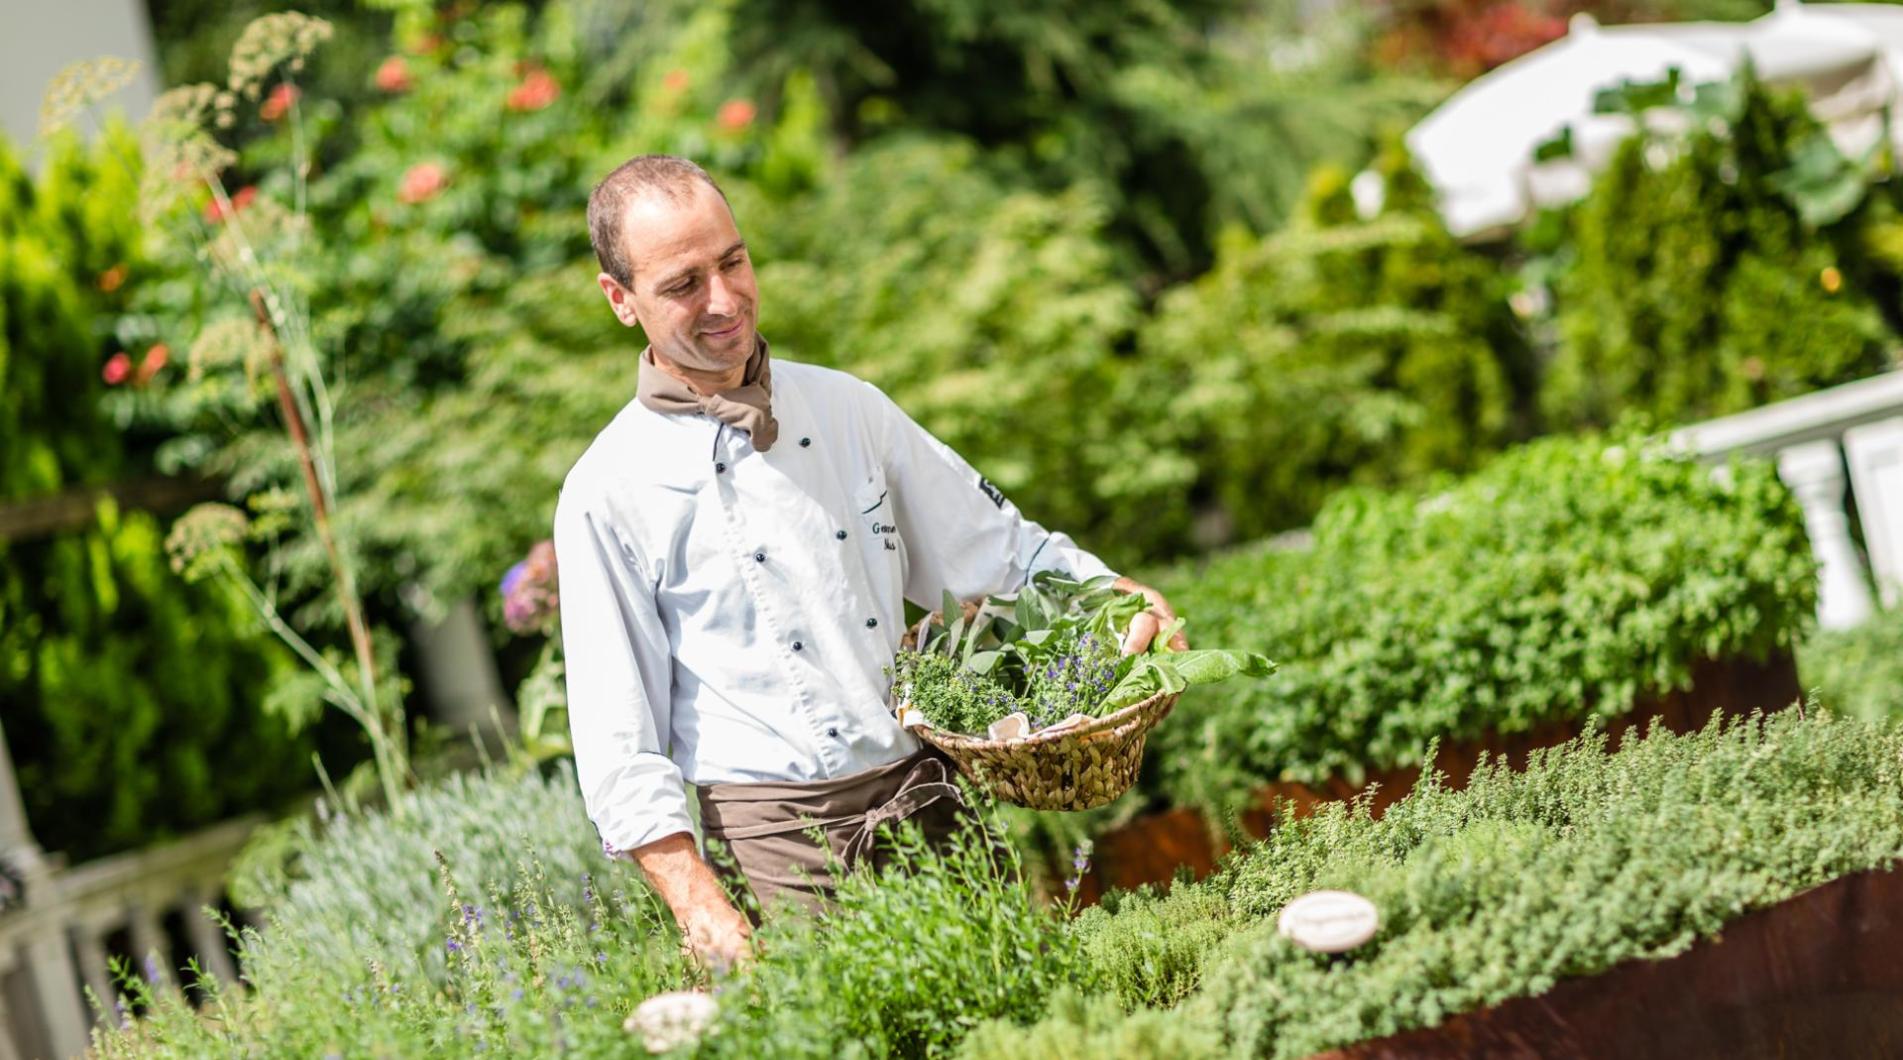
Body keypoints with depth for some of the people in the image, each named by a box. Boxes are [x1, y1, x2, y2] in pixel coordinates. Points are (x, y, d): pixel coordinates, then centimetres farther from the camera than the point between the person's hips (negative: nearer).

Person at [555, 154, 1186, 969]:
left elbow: (997, 547, 18)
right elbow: (619, 742, -4)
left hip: (928, 801, 4)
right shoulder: (608, 494, -2)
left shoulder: (849, 410, 11)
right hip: (776, 837, -4)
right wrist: (698, 907, -15)